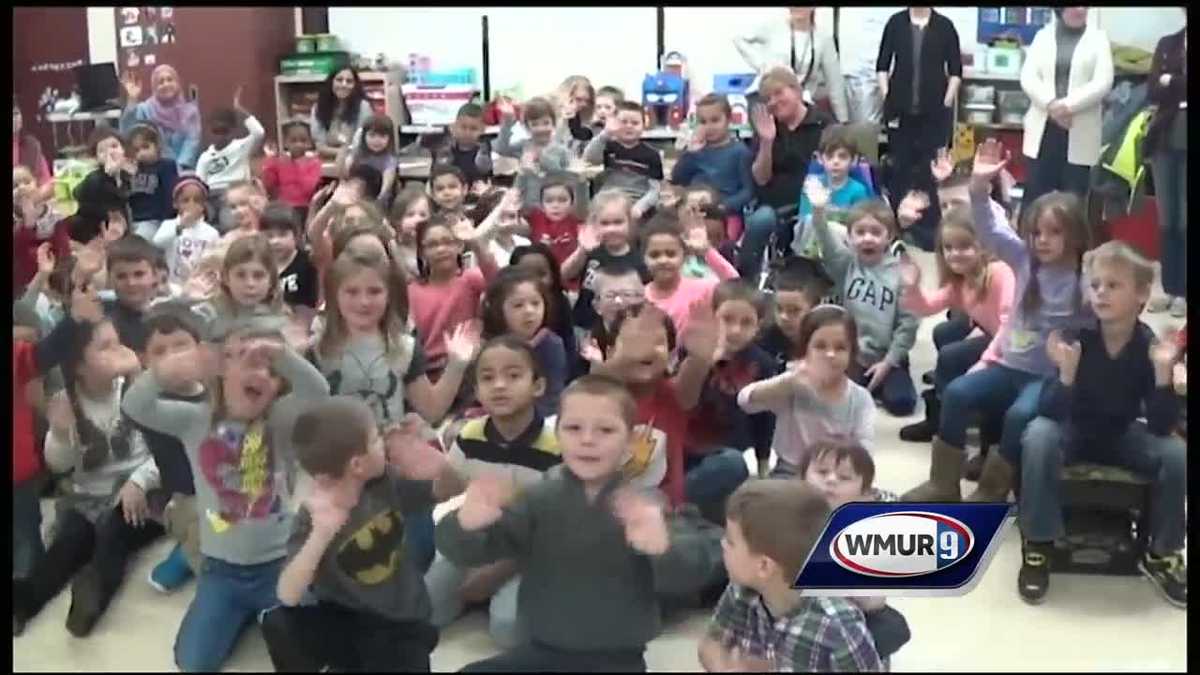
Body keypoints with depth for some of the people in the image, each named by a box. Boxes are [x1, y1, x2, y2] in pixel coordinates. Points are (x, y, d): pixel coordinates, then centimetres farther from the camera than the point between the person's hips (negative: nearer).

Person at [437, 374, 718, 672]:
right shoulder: (539, 499, -2)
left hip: (617, 657, -3)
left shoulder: (643, 505, -8)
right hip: (543, 650, 3)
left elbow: (696, 560, -24)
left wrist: (664, 546, -49)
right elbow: (469, 551, -10)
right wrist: (465, 524, -36)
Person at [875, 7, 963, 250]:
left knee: (931, 167, 0)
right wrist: (886, 96, 0)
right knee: (899, 165, 7)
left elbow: (956, 70, 4)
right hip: (900, 109, 1)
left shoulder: (944, 26, 1)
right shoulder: (896, 22, 3)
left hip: (934, 110, -1)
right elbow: (882, 65, 8)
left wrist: (947, 101, -3)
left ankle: (928, 226, 7)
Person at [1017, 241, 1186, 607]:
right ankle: (1038, 546, -19)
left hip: (1122, 436, 2)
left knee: (1176, 454, -25)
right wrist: (1067, 371, -44)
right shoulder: (1075, 337, -22)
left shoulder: (1150, 346, -18)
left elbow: (1160, 428, -21)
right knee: (1038, 435, -34)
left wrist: (1163, 372, -34)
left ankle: (1162, 553, -1)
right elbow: (1051, 413, -26)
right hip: (1074, 432, -2)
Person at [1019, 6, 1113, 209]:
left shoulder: (1098, 38, 6)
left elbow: (1103, 82, -4)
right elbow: (1028, 77, 0)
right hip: (1044, 127, 1)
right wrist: (1051, 104, -16)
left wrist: (1068, 105, -16)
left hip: (1079, 131, -1)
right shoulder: (1043, 35, 9)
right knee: (1035, 193, 2)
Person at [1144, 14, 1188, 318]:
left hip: (1184, 143, -3)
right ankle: (1169, 288, 17)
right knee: (1167, 220, 8)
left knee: (1183, 221, 1)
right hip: (1166, 141, 3)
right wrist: (1180, 86, -17)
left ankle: (1182, 291, 10)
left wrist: (1171, 83, -13)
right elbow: (1154, 91, -3)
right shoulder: (1167, 44, 8)